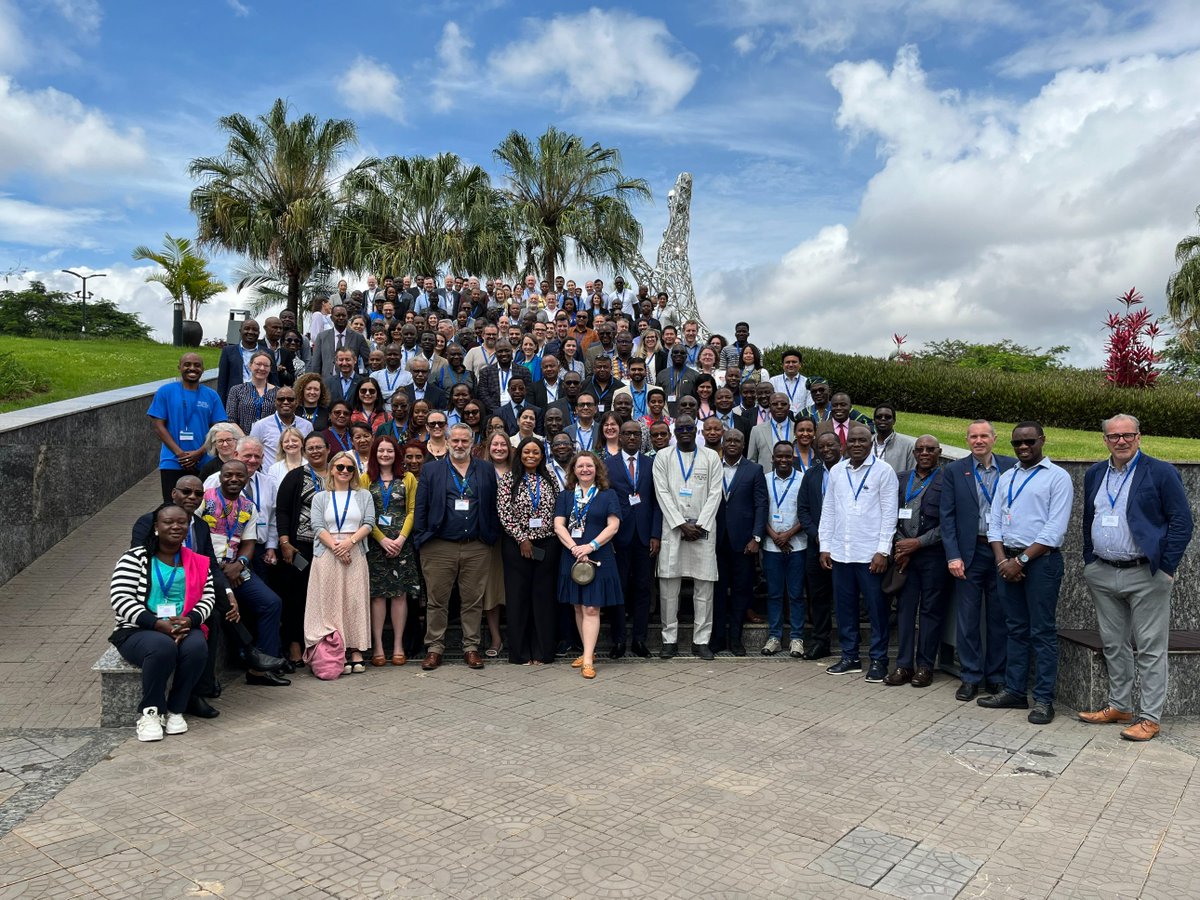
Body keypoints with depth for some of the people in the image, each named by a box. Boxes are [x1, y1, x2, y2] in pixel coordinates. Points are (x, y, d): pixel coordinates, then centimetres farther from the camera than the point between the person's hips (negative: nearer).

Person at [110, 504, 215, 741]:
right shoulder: (135, 558, 0)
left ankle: (175, 710, -12)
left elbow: (207, 598, 6)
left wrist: (190, 619, -16)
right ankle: (150, 713, -16)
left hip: (184, 628, 3)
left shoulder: (198, 563, 11)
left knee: (197, 647, -31)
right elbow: (120, 598, -9)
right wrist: (158, 623, -21)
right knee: (163, 647, -36)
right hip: (138, 630, -3)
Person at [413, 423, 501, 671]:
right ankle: (434, 648, 15)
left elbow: (494, 506, 8)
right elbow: (420, 507, 4)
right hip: (439, 547, -1)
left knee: (474, 601, 6)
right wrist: (421, 539, -3)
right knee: (436, 600, 4)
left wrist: (492, 537, 0)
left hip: (476, 548, 1)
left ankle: (471, 647, 17)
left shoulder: (486, 471, 9)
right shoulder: (431, 470, 7)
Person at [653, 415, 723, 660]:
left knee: (704, 585, 0)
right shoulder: (663, 457, 7)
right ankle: (670, 639, 9)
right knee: (668, 584, -1)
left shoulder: (711, 457, 8)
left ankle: (701, 640, 8)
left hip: (703, 528, 0)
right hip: (672, 528, 0)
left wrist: (700, 525, -9)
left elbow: (715, 494, 2)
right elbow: (663, 493, 0)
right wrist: (682, 525, -10)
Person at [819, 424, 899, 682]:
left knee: (877, 608, 2)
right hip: (840, 552, 4)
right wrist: (824, 547, 8)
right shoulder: (836, 471, 9)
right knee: (845, 606, 10)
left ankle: (878, 660, 13)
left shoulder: (883, 471, -3)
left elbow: (889, 513, -6)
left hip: (871, 554, -4)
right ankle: (849, 657, 22)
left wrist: (883, 551, -11)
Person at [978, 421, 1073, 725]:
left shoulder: (1057, 477, -3)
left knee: (1042, 632, -2)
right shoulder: (1006, 478, 14)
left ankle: (1043, 700, 4)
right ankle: (1014, 691, 19)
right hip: (1008, 561, 6)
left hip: (1041, 560, -5)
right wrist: (1002, 560, -4)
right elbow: (995, 523, 11)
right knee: (1016, 629, 12)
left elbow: (1054, 530, -11)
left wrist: (1021, 560, -14)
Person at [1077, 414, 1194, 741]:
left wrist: (1165, 569, -11)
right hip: (1102, 576, 6)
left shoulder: (1161, 472, -5)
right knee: (1113, 646, 13)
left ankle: (1150, 717, 7)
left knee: (1150, 649, 0)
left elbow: (1182, 522, -7)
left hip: (1145, 576, -5)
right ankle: (1118, 707, 25)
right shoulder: (1094, 474, 11)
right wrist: (1089, 563, 12)